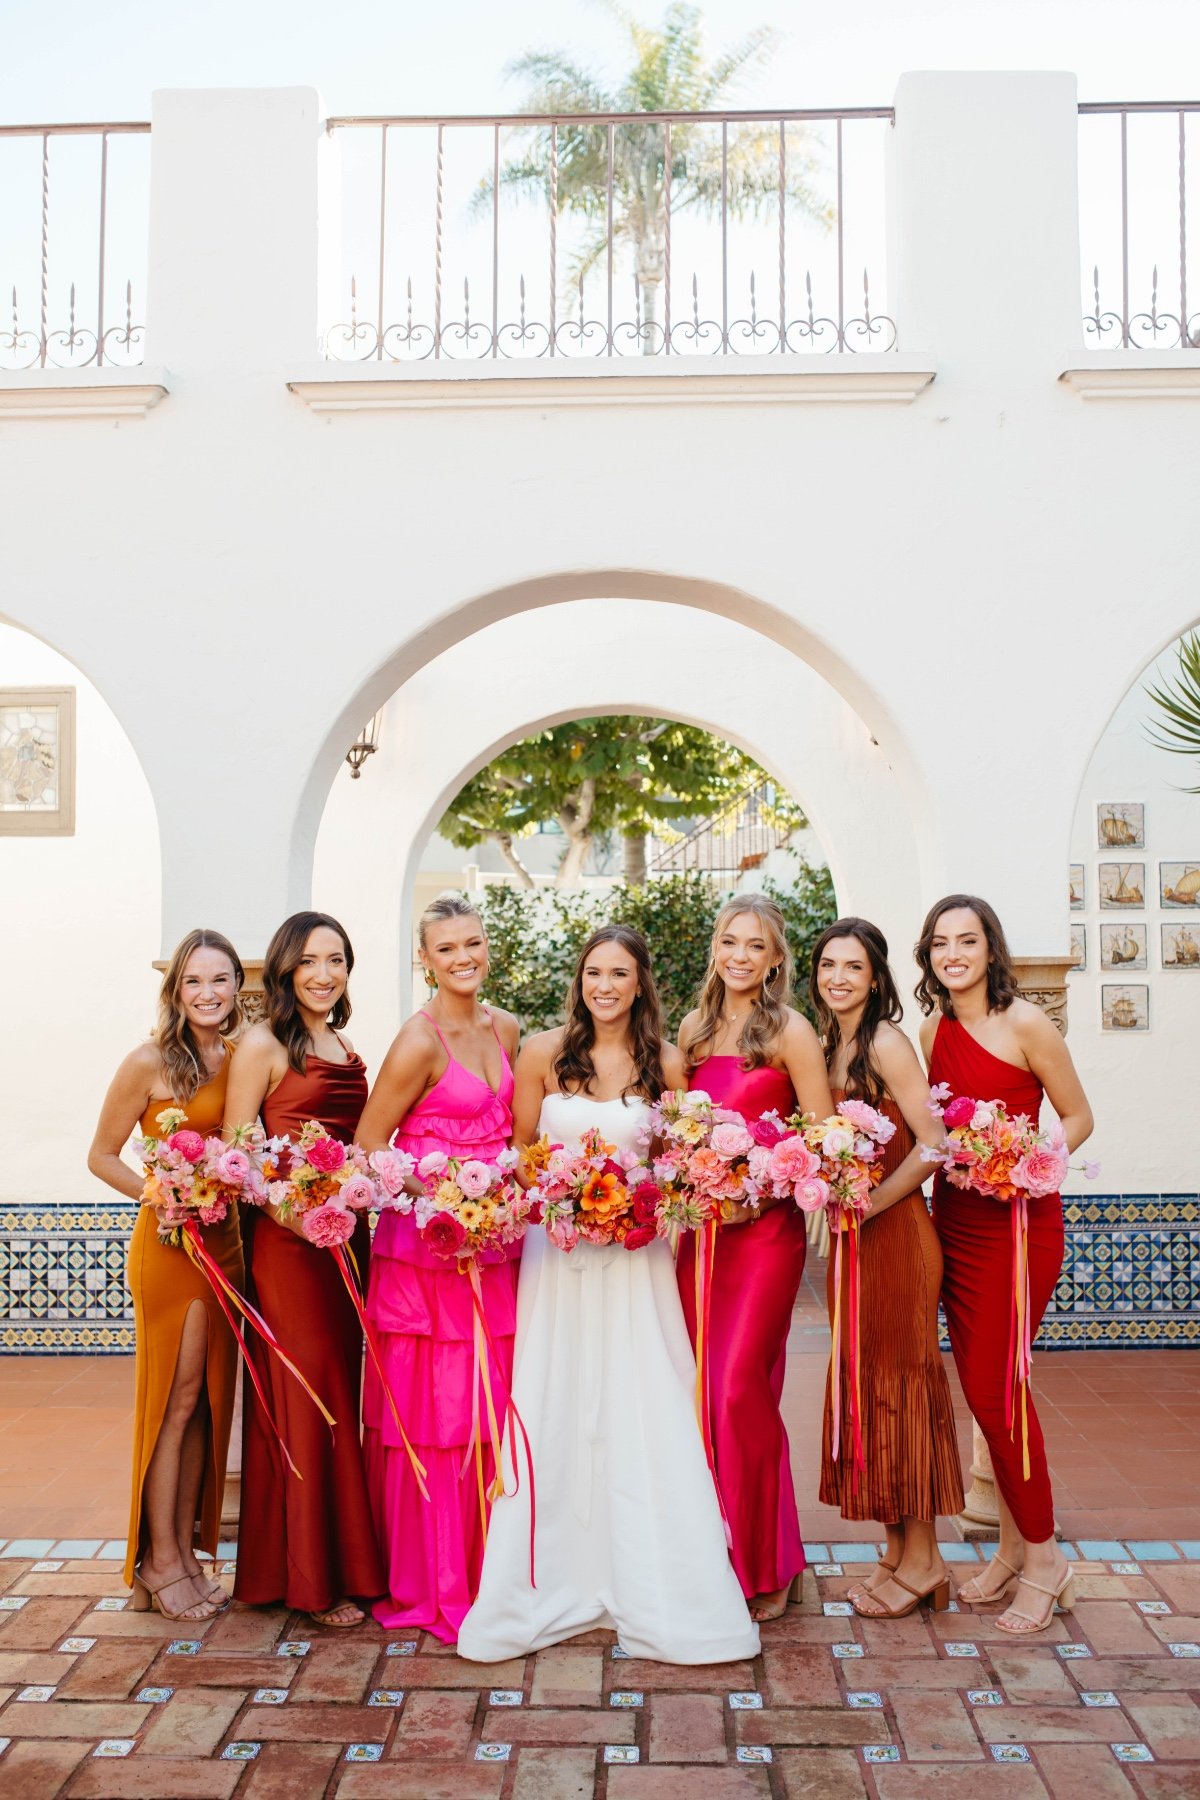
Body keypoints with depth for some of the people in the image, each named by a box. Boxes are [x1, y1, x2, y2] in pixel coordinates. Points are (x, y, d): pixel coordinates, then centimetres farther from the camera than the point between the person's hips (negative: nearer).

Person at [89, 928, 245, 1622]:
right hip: (170, 1246, -6)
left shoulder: (240, 1059, 5)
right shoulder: (150, 1062, -9)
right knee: (175, 1400, 1)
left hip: (224, 1243, 6)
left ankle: (187, 1551, 24)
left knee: (210, 1401, 11)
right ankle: (161, 1563, 15)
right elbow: (102, 1155, -4)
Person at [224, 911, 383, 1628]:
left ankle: (343, 1557, 26)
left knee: (342, 1392, 13)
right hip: (288, 1240, -7)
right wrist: (287, 1208, -23)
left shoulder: (346, 1049, 15)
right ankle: (311, 1576, 12)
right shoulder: (264, 1045, -6)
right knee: (306, 1393, -1)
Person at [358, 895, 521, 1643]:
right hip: (426, 1241, -6)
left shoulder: (506, 1029, 7)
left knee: (490, 1406, 12)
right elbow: (367, 1145, -10)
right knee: (429, 1410, 2)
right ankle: (428, 1583, 18)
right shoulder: (420, 1042, -14)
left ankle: (485, 1569, 27)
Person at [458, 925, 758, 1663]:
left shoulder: (665, 1064, 0)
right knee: (553, 1411, 4)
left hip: (634, 1253, 0)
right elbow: (520, 1150, 4)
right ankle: (552, 1584, 18)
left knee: (640, 1412, 2)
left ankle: (653, 1590, 15)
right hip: (555, 1249, 0)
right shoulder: (544, 1053, -1)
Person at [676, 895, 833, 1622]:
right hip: (701, 1226, 5)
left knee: (742, 1387, -8)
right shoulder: (693, 1027, 10)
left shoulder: (790, 1031, -7)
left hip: (767, 1228, -5)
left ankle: (765, 1566, 10)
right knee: (701, 1389, 8)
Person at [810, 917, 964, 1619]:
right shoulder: (829, 1047, 11)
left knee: (899, 1378, 1)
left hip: (894, 1233, -8)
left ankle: (922, 1560, 15)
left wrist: (869, 1206, -17)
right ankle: (898, 1550, 25)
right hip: (851, 1236, 8)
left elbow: (933, 1143, -19)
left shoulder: (886, 1043, -13)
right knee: (863, 1383, 12)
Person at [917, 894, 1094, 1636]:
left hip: (1020, 1222, -6)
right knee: (982, 1387, 11)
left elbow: (1079, 1117, -5)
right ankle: (1014, 1542, 27)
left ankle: (1044, 1559, 13)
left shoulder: (1024, 1024, -11)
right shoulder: (935, 1030, 8)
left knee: (994, 1386, -5)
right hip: (954, 1222, 6)